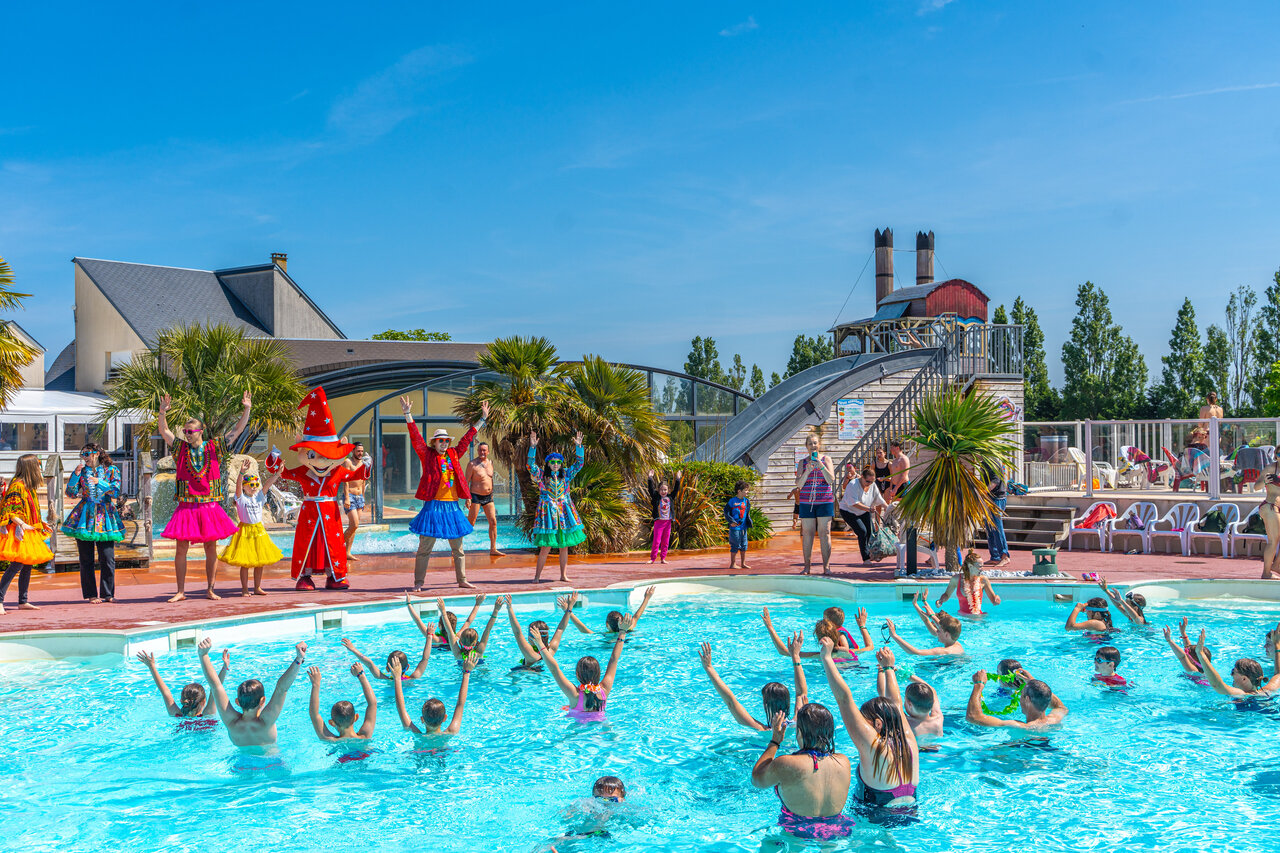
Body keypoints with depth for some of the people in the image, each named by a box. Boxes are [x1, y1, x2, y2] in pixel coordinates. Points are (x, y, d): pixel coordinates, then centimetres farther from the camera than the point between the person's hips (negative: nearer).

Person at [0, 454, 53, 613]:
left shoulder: (29, 486, 16)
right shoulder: (17, 485, -12)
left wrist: (42, 524, 27)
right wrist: (22, 524, -28)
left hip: (29, 531, 9)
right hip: (19, 532, -9)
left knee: (28, 565, 8)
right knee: (17, 564, -16)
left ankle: (23, 601, 13)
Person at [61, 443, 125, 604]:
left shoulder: (111, 470, 6)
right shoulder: (82, 471, 11)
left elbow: (116, 492, -4)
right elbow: (71, 493, 5)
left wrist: (100, 482, -16)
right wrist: (76, 474, -3)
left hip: (104, 515, -1)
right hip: (85, 515, 1)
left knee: (107, 558, -6)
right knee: (86, 559, 0)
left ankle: (107, 594, 5)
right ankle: (91, 595, 6)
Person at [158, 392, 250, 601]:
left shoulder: (214, 447, 5)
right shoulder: (181, 448, 7)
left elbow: (237, 430, 5)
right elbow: (164, 432, -1)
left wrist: (246, 410, -5)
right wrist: (162, 412, -16)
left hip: (210, 507, 0)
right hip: (186, 506, 0)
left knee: (211, 548, 5)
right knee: (181, 549, -1)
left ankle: (210, 590, 14)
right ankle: (181, 592, 7)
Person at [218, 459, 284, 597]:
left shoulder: (259, 496, 5)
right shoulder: (241, 498, -8)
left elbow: (268, 483, -3)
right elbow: (238, 484, -25)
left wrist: (278, 474, -15)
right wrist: (242, 472, -41)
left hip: (259, 530, 5)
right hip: (245, 531, -5)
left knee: (260, 562, 8)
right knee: (244, 562, -2)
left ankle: (257, 587, 18)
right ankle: (244, 589, 6)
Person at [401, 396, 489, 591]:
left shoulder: (453, 455, 12)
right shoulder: (427, 455, 1)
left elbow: (467, 438, 19)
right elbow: (415, 437, -7)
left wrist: (482, 420, 23)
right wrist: (408, 415, -16)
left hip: (452, 506, 5)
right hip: (433, 506, -5)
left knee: (458, 547, 11)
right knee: (425, 547, -3)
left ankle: (462, 580, 20)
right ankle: (419, 582, 2)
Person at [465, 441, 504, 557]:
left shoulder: (490, 462, 9)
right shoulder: (472, 464, -9)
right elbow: (467, 481, -10)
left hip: (488, 497, 6)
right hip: (476, 496, -6)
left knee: (493, 522, 0)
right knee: (470, 523, -5)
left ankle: (493, 549, 5)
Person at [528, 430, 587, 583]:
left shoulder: (566, 474, 10)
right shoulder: (541, 475, 1)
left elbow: (578, 464, 8)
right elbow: (531, 465, -13)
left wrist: (578, 447, -1)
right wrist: (533, 447, -21)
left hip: (564, 512, 4)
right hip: (548, 512, -4)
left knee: (564, 546, 7)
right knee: (546, 547, -7)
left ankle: (563, 575, 16)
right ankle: (537, 576, 2)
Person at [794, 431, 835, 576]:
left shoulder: (826, 459, 5)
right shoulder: (803, 462, 8)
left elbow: (831, 480, -5)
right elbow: (799, 484, 0)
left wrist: (821, 465, -16)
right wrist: (807, 470, -14)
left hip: (825, 501, -1)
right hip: (806, 501, 1)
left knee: (824, 533, -4)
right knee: (807, 533, 1)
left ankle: (826, 566, -2)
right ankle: (807, 566, 6)